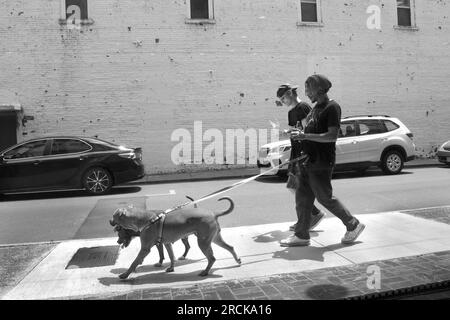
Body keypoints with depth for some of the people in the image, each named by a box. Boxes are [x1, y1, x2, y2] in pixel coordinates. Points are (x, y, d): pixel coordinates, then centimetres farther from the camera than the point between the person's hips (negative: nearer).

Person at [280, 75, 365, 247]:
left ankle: (353, 225, 20)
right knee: (303, 197, 9)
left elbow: (332, 136, -22)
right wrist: (299, 134, 7)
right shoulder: (316, 107, 16)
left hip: (321, 163, -9)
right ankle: (301, 235, 19)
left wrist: (305, 136, -24)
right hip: (309, 161, 9)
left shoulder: (332, 107, -13)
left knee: (325, 198, 0)